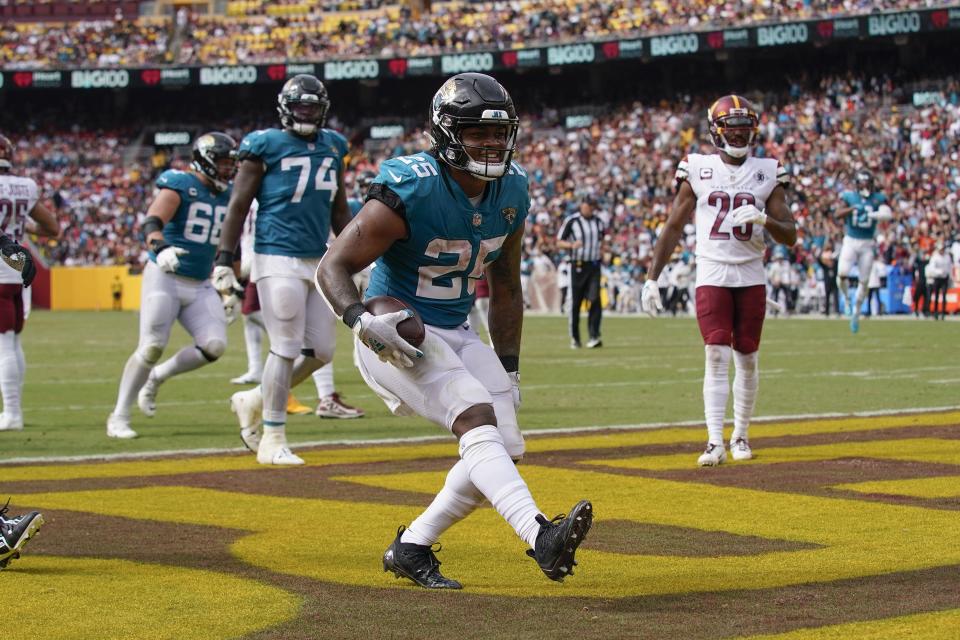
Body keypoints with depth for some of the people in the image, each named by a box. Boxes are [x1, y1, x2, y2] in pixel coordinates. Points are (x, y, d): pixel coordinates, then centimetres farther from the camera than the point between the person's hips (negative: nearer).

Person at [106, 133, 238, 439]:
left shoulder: (228, 196, 10)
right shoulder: (180, 185, -11)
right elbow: (152, 222, -26)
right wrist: (160, 248, -46)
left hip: (200, 286, 6)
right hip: (165, 279, -6)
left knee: (214, 346, -10)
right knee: (152, 348, -9)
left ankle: (156, 378, 15)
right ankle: (119, 416, 7)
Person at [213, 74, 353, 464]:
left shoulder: (332, 146, 14)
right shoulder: (266, 146, -3)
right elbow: (239, 205, -3)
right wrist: (224, 261, -8)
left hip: (319, 261, 7)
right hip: (278, 258, -7)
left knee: (321, 351, 6)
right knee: (286, 348, -8)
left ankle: (255, 401, 25)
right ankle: (272, 440, 1)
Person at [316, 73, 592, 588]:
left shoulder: (511, 193, 2)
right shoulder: (410, 190, -20)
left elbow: (505, 290, 15)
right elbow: (333, 267, -17)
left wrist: (509, 368, 14)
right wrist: (360, 319, -35)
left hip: (455, 337, 8)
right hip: (397, 335, -8)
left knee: (506, 449, -2)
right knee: (477, 416, -28)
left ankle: (411, 547, 12)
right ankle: (541, 538, -40)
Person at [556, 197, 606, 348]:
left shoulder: (598, 221, 12)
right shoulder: (571, 221, -3)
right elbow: (559, 242, -3)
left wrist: (602, 249, 10)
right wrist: (572, 245, -21)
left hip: (594, 266, 3)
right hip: (578, 266, -3)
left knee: (595, 300, -10)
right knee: (575, 303, 1)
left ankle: (594, 336, -12)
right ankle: (574, 338, 11)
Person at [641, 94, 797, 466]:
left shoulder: (767, 173, 4)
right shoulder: (698, 170, 2)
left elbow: (790, 237, 3)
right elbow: (673, 228, 5)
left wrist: (764, 219, -18)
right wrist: (651, 279, 1)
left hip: (751, 277, 2)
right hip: (712, 275, -2)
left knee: (747, 359, 7)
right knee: (717, 357, -10)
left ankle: (741, 436, 19)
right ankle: (715, 442, -12)